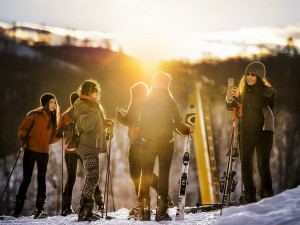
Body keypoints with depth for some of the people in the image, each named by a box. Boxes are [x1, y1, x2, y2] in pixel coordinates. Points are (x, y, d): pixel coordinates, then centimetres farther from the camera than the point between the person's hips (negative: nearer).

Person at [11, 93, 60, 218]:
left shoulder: (53, 119, 13)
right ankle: (17, 208, 5)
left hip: (44, 152, 4)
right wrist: (23, 136, -22)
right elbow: (23, 128, -2)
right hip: (30, 150, -4)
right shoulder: (35, 115, -2)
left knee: (41, 179, 3)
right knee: (26, 179, -3)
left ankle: (39, 208, 9)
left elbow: (51, 138, 15)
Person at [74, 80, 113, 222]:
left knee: (91, 178, 11)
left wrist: (105, 123, 12)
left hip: (93, 147, 10)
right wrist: (95, 109, -26)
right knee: (92, 178, -13)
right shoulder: (83, 106, -11)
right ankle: (84, 212, -11)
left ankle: (85, 210, 16)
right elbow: (86, 125, -25)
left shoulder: (92, 106, 21)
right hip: (88, 147, -10)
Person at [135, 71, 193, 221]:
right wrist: (188, 130, 11)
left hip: (148, 143, 1)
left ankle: (144, 210, 4)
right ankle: (161, 211, 0)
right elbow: (178, 123, -6)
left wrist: (141, 136, 15)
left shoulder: (145, 103, -1)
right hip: (166, 143, -1)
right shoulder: (169, 102, -6)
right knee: (163, 176, 3)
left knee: (146, 176, 8)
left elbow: (141, 124, -1)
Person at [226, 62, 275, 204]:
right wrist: (230, 98, -17)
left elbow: (259, 102, -21)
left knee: (263, 164, -12)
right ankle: (249, 198, 6)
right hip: (246, 132, 4)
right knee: (245, 164, 1)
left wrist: (240, 96, -32)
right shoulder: (244, 91, 13)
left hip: (263, 131, -4)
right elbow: (230, 107, 6)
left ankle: (267, 196, -12)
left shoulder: (268, 91, 0)